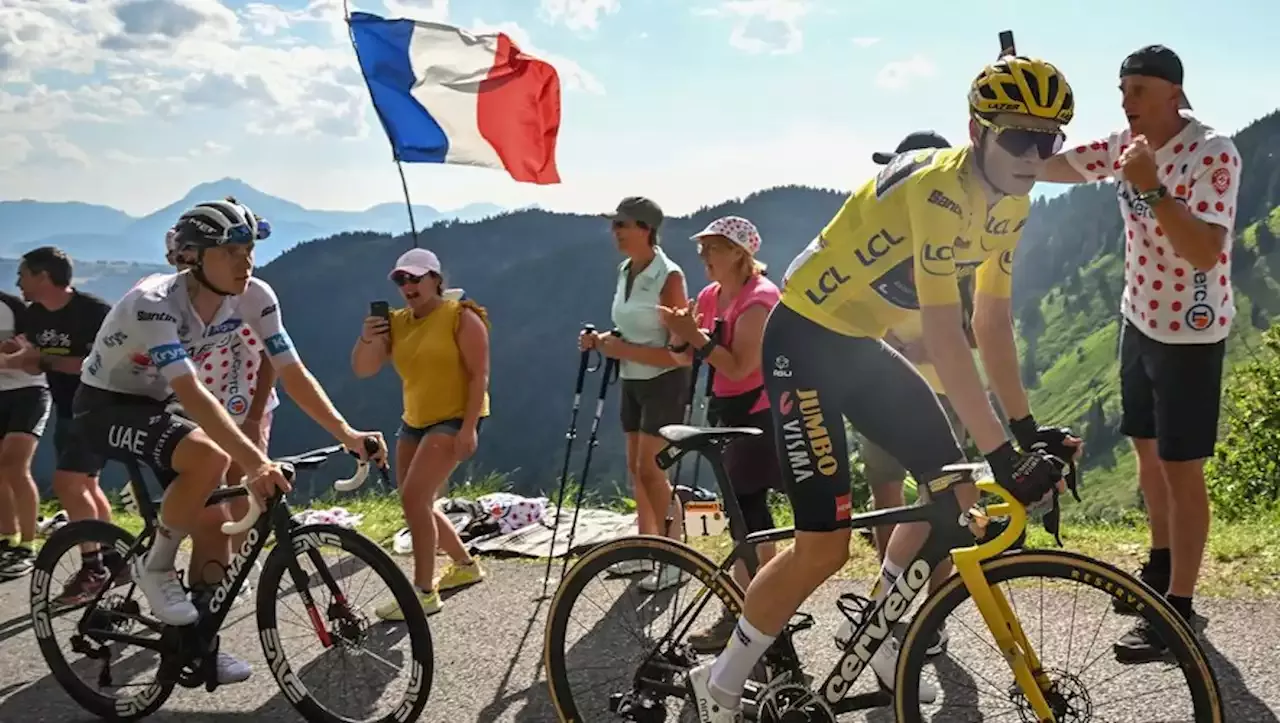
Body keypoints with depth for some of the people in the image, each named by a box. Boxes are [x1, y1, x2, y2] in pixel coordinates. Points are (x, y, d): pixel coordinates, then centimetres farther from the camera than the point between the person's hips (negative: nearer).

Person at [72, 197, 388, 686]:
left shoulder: (254, 297, -16)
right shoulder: (154, 303, -34)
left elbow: (293, 374, -16)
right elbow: (192, 393, -43)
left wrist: (346, 434, -27)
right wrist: (255, 463, -52)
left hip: (160, 404, 6)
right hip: (106, 406, -6)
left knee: (214, 522, -2)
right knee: (209, 459, -33)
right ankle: (154, 567, -9)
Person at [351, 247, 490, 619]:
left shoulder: (461, 317, -10)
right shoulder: (396, 322, 6)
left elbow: (479, 374, -15)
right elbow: (362, 370, 1)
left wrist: (469, 427, -23)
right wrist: (367, 339, -19)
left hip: (454, 420, -8)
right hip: (414, 422, 8)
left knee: (414, 498, -19)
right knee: (418, 504, 12)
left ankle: (424, 593, -11)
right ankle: (466, 566, 32)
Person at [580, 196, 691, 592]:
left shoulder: (669, 277, -19)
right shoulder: (625, 271, 5)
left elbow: (681, 353, -21)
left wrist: (625, 350, -25)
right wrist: (603, 340, -1)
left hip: (664, 382, -8)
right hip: (632, 380, 8)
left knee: (650, 469, -9)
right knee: (635, 467, 12)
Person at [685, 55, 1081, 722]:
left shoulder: (1008, 204, 2)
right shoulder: (937, 189, -27)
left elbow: (992, 323, 6)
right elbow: (944, 339, -31)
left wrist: (1026, 429, 2)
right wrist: (1004, 454, -31)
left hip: (862, 344, 9)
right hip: (805, 339, -9)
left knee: (955, 492, 8)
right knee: (825, 546, -11)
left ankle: (880, 638, 27)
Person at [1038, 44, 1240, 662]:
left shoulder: (1213, 153, -20)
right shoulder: (1130, 142, 1)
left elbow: (1205, 251, -29)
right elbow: (1056, 166, -1)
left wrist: (1152, 189, -36)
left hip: (1189, 331, -7)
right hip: (1139, 319, 7)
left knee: (1180, 469, -2)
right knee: (1147, 450, 18)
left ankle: (1179, 608, 10)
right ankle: (1160, 565, 38)